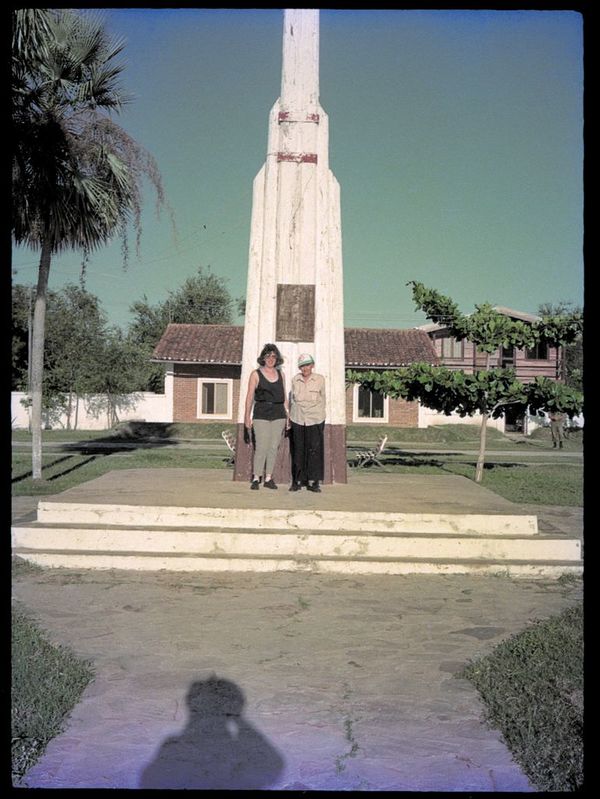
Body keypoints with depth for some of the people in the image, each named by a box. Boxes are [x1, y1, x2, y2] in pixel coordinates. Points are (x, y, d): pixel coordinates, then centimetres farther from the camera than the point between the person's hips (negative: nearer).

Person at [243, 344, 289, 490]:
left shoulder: (281, 374, 12)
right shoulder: (256, 374, 1)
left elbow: (284, 397, 15)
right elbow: (250, 397, 0)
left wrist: (288, 415, 10)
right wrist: (247, 417, -4)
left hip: (278, 415, 4)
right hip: (261, 414, -4)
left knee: (273, 447, 5)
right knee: (261, 447, -9)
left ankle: (268, 478, 13)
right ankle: (256, 479, -1)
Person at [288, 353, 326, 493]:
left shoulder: (320, 379, -1)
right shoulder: (295, 380, 3)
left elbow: (322, 399, 10)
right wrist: (291, 416, 16)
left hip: (315, 420, -1)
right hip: (298, 419, 1)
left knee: (315, 450, -4)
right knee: (298, 451, 3)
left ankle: (313, 482, 3)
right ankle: (297, 481, 11)